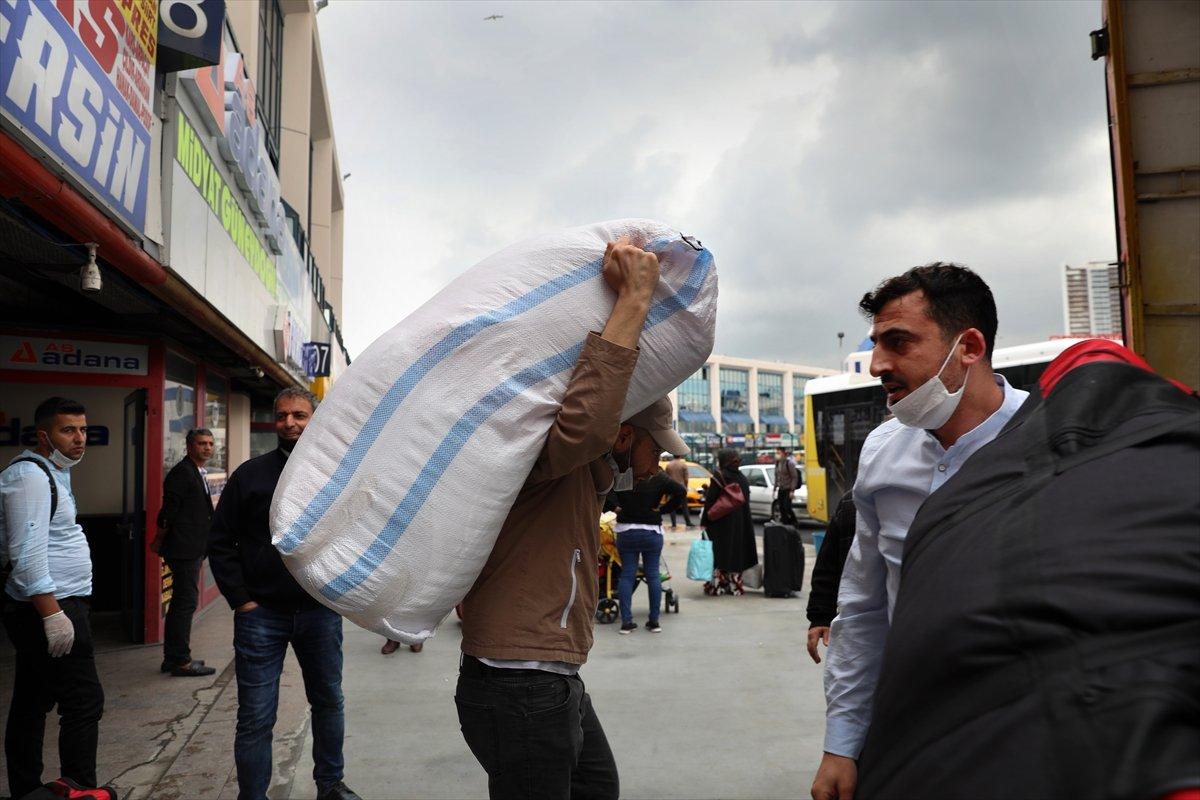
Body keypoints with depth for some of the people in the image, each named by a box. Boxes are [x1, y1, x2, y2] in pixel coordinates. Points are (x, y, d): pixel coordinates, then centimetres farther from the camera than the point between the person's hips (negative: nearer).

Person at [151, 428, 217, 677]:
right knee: (186, 602, -6)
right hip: (184, 549, -10)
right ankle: (181, 662, 1)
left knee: (181, 602, 15)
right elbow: (169, 511, -16)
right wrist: (159, 541, -7)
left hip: (193, 549, 10)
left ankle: (172, 659, 25)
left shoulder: (199, 473, 17)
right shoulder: (181, 472, -14)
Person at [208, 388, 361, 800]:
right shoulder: (250, 475, -1)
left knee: (329, 704, 16)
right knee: (256, 718, 4)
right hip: (261, 614, -2)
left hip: (322, 612, 2)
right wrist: (241, 599, -5)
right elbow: (220, 542, 2)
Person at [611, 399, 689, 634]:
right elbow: (681, 491, -11)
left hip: (626, 531, 0)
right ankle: (654, 621, 11)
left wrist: (618, 508, 2)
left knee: (627, 574, 4)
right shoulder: (660, 478, -5)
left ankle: (626, 621, 2)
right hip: (652, 532, 0)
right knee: (653, 574, 6)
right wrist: (663, 508, -2)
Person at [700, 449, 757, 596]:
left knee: (718, 554, 3)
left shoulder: (718, 476, -12)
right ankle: (734, 585, 14)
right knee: (736, 553, 11)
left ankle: (716, 585, 3)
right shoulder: (742, 478, 8)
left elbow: (710, 501, -14)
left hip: (720, 523, -5)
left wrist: (704, 521, -10)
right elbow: (745, 501, 13)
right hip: (740, 523, 5)